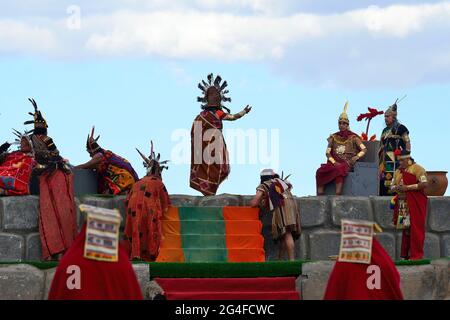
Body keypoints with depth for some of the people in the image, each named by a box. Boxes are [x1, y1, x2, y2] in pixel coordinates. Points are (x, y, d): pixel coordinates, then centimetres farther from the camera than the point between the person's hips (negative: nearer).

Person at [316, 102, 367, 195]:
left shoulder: (353, 137, 8)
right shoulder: (333, 137, 16)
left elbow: (364, 149, 2)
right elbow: (328, 153, 9)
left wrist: (356, 157, -18)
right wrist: (334, 162, -9)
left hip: (347, 163, -4)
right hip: (334, 162, 4)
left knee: (339, 169, -40)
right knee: (320, 171, -26)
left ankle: (338, 196, -46)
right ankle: (319, 196, -31)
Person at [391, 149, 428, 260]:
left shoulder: (416, 169, -5)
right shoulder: (398, 171, 18)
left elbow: (424, 184, -15)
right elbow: (392, 186, 21)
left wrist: (408, 187, -17)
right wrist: (395, 188, -3)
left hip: (415, 204, -6)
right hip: (402, 204, 6)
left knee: (415, 228, -8)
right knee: (405, 228, 5)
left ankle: (417, 255, -7)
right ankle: (405, 255, 7)